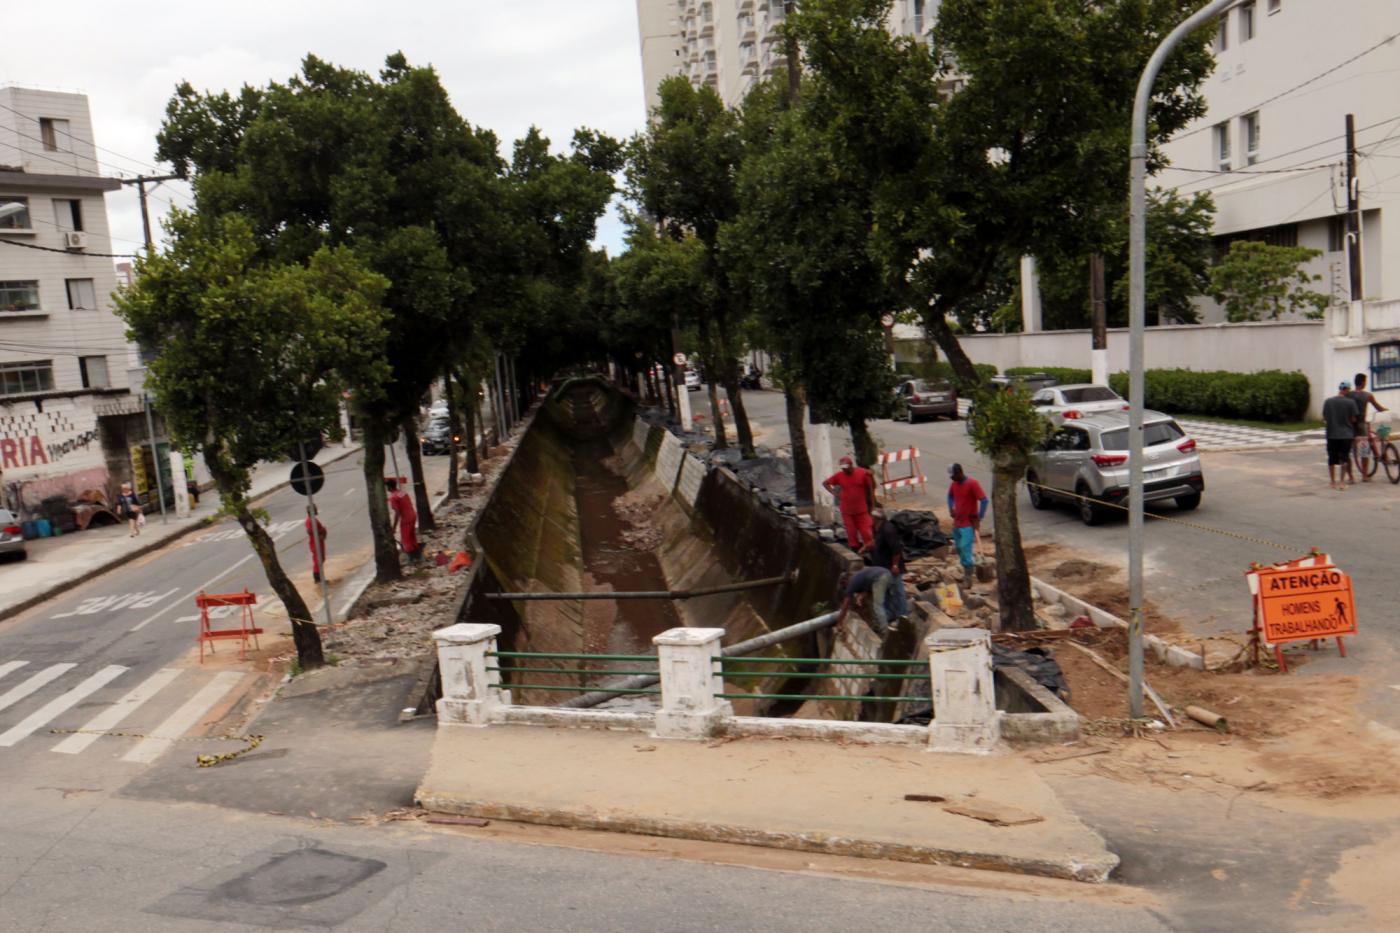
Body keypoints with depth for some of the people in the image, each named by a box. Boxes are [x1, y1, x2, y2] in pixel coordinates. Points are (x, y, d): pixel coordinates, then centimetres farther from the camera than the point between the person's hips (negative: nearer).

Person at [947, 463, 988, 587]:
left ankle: (968, 577, -6)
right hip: (957, 522, 7)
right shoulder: (954, 484, 4)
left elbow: (984, 500, -17)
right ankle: (971, 566, 33)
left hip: (969, 523, -7)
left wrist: (979, 518, -17)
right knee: (959, 548, 14)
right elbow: (950, 496, 25)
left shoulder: (972, 483, -17)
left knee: (965, 549, -12)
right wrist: (951, 509, 10)